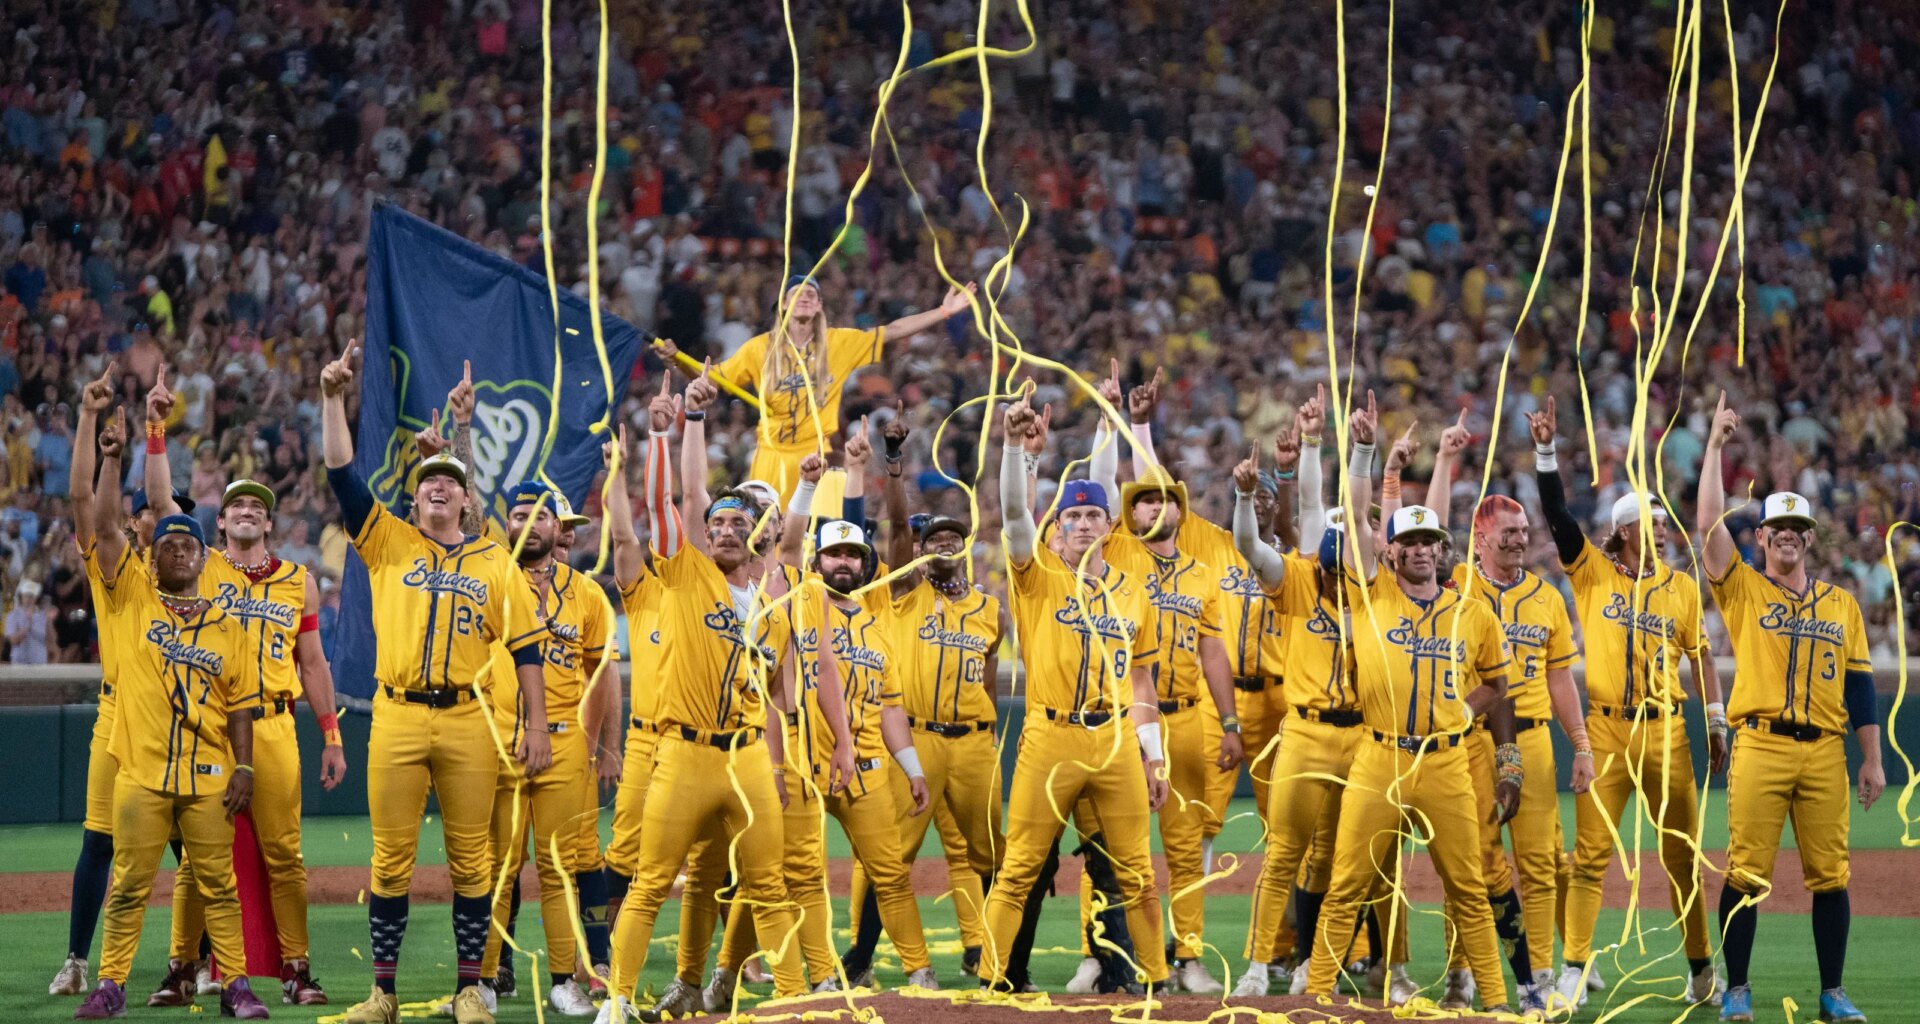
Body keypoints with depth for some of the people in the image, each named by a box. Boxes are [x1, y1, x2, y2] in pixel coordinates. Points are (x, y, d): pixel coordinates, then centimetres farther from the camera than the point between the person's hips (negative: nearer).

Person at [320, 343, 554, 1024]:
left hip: (467, 722, 0)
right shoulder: (388, 542, 12)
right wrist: (333, 400, -6)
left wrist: (536, 725, 2)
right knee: (391, 858, 1)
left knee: (470, 859, 3)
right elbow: (342, 475, 2)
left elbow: (526, 648, 10)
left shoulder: (496, 562, 12)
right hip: (397, 719, 0)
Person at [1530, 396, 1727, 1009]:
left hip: (1665, 732, 1)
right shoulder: (1593, 573, 3)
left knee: (1682, 854, 6)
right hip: (1604, 729, -1)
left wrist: (1717, 723, 3)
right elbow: (1557, 516, -6)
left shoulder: (1682, 587, 8)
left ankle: (1701, 965, 16)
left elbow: (1701, 655, 9)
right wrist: (1546, 454, -15)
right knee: (1590, 853, -3)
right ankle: (1576, 966, 0)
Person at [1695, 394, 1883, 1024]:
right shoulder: (1743, 589, 10)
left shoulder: (1841, 604, 16)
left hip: (1826, 752, 2)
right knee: (1746, 872, -5)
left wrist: (1873, 760, 8)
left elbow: (1860, 686, 14)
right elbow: (1708, 522, -2)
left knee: (1829, 875, 2)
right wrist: (1715, 446, -1)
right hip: (1761, 746, -2)